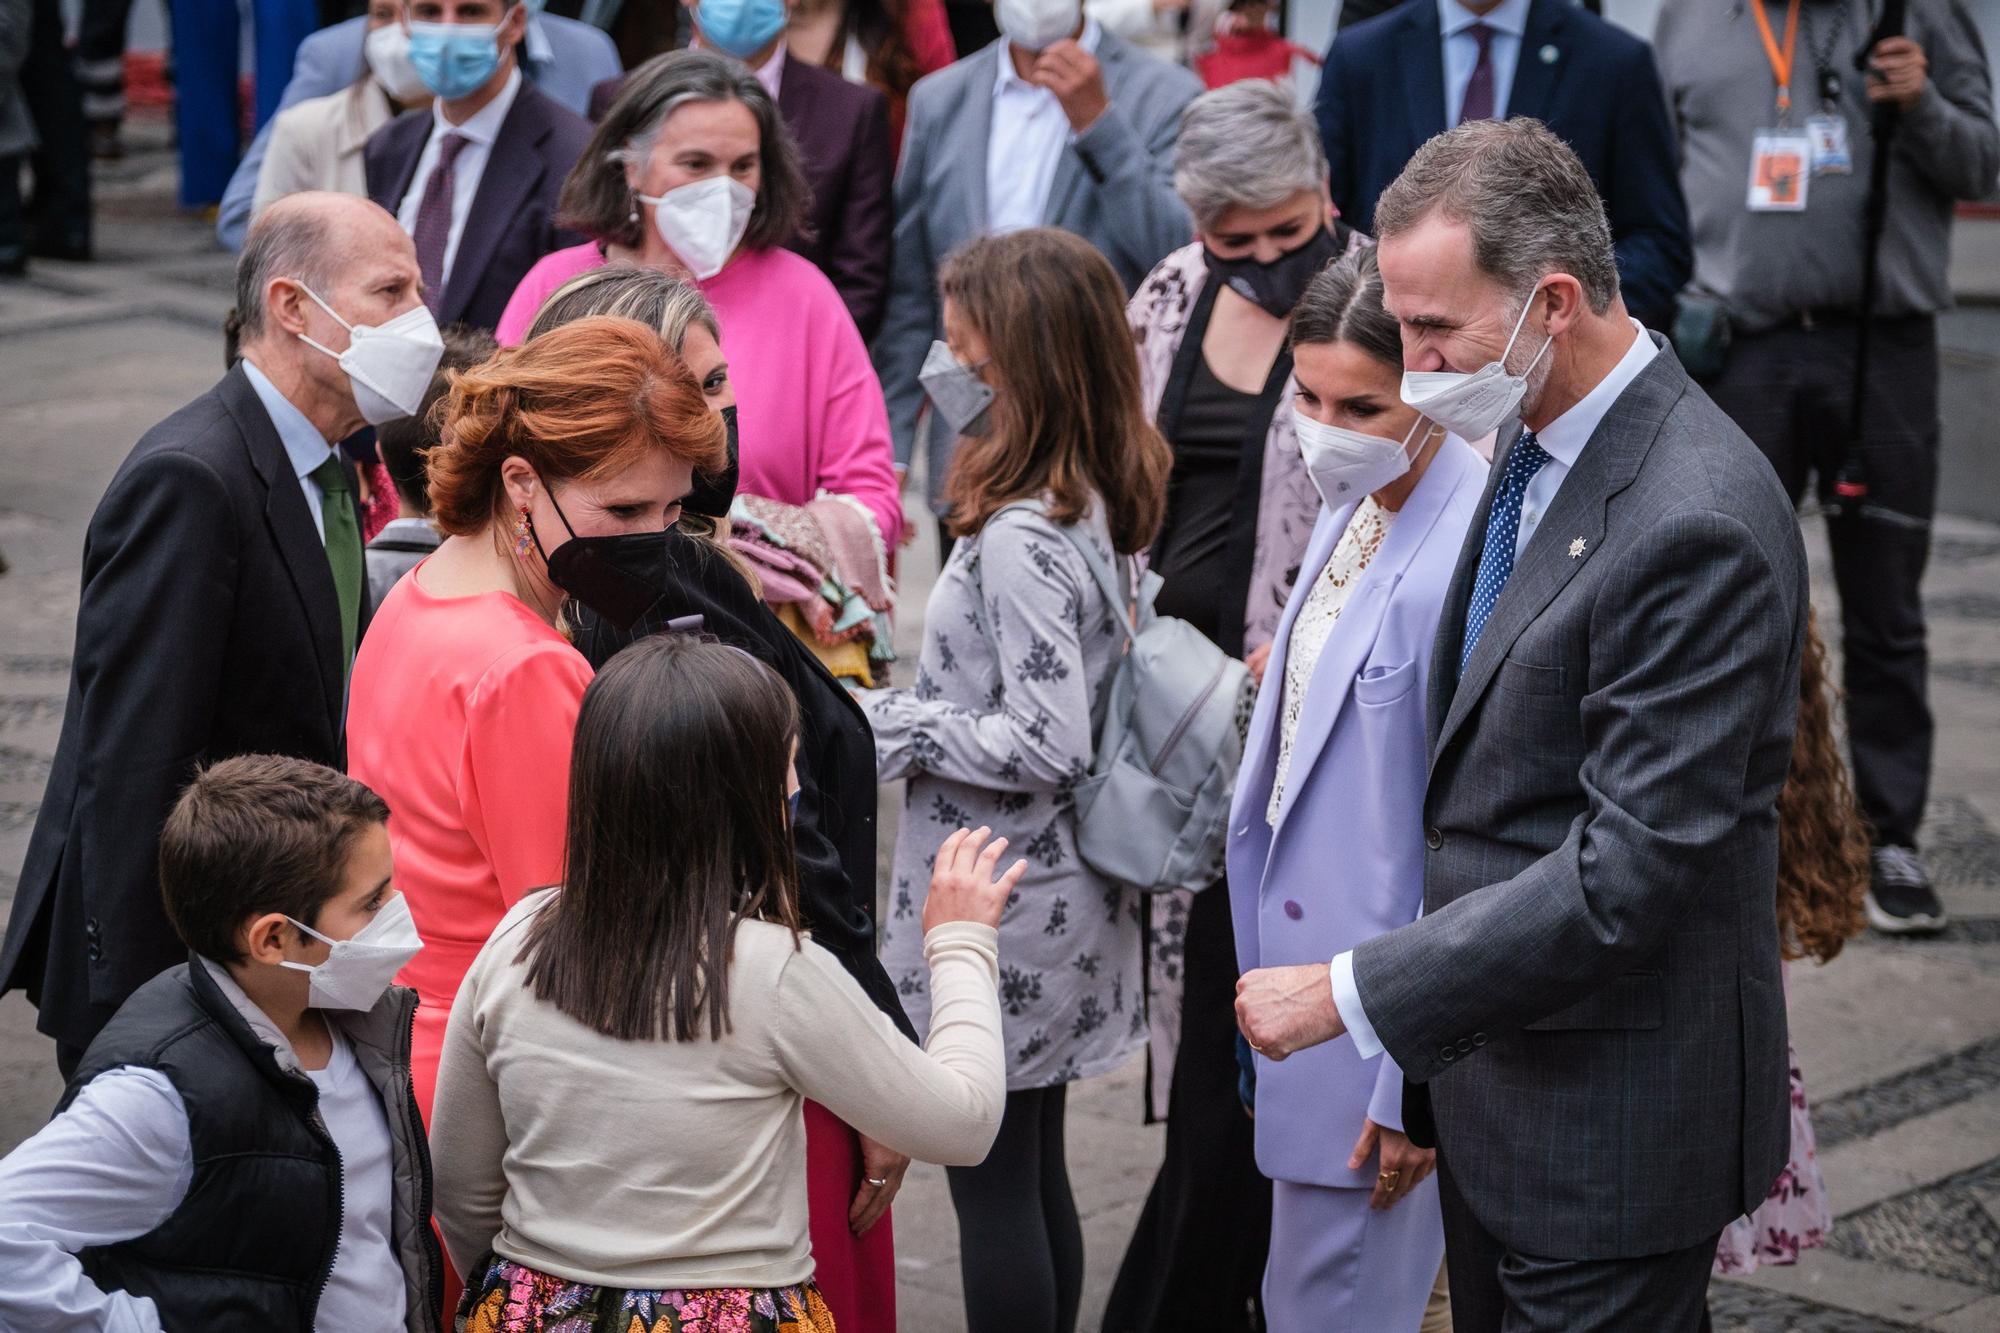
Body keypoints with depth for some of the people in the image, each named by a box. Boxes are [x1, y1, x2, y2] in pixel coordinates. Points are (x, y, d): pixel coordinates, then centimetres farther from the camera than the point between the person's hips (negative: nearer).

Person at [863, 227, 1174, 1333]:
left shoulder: (1020, 538, -22)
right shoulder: (1092, 504, 6)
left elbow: (1046, 743, -25)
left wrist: (888, 726, -16)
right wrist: (908, 700, 11)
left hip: (996, 905, -9)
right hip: (1052, 889, 9)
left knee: (993, 1179, 2)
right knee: (1033, 1169, 19)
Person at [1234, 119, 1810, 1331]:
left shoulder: (1696, 525, -25)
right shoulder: (1542, 444, 5)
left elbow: (1630, 869, -26)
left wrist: (1351, 994, -23)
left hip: (1611, 1118, -9)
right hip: (1498, 1065, 9)